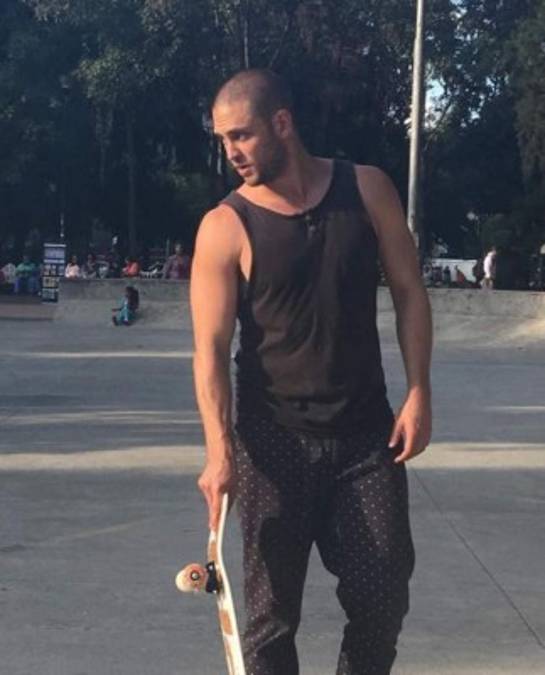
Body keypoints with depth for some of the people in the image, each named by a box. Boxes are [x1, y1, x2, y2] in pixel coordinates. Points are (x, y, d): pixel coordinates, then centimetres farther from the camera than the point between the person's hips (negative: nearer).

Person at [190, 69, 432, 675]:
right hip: (275, 441, -2)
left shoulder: (367, 190, -1)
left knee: (383, 598, 6)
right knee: (271, 609, 5)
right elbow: (211, 350, -12)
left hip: (368, 433, 2)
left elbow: (407, 290, 5)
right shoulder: (225, 228, -8)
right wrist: (220, 451, -24)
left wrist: (418, 392, -4)